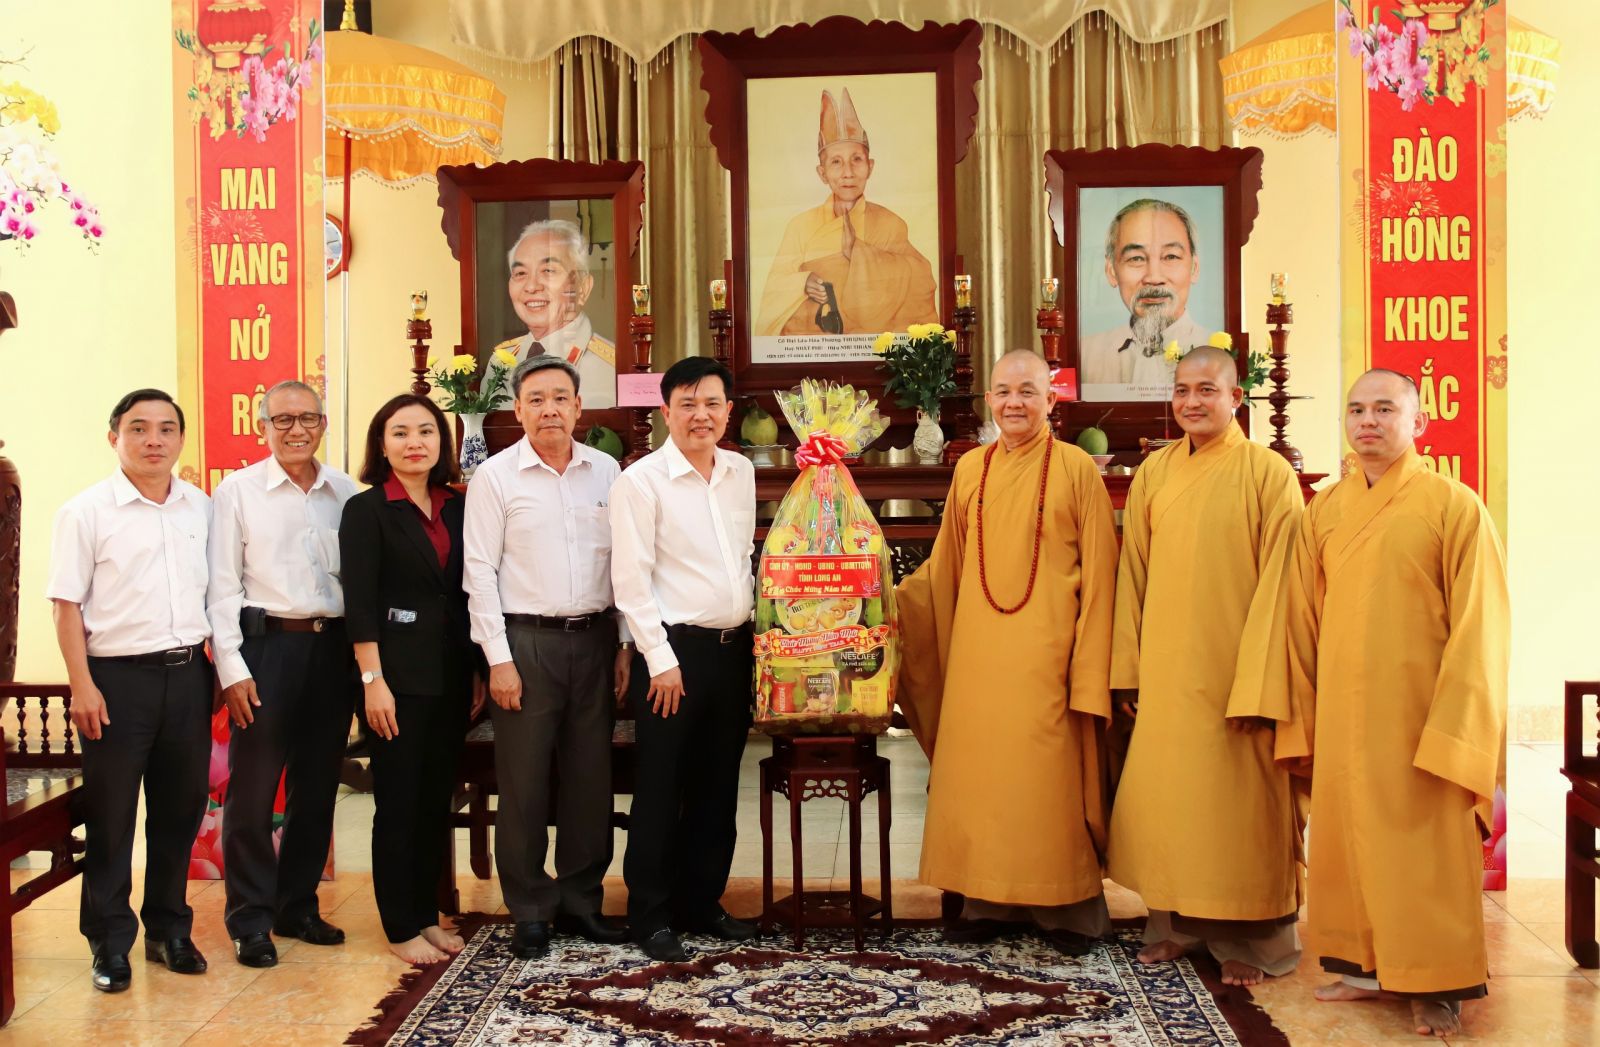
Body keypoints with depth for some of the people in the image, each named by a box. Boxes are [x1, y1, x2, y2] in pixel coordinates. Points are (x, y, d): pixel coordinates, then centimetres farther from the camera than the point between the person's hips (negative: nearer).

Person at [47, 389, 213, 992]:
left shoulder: (202, 509, 7)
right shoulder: (87, 512, -4)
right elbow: (67, 605, -5)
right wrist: (83, 686, -11)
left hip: (187, 672, 4)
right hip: (117, 674, -4)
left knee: (180, 808, 12)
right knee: (110, 816, 4)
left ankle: (169, 929, 27)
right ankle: (110, 943, 18)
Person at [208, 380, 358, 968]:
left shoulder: (346, 493, 8)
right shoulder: (238, 491, 1)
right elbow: (222, 585, -3)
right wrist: (231, 667, -9)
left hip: (332, 648, 3)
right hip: (267, 645, -3)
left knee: (317, 787, 11)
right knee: (252, 789, 0)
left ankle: (297, 907, 25)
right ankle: (250, 921, 13)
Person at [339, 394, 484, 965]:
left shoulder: (458, 508, 9)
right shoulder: (366, 510, -5)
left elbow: (468, 594, 12)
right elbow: (359, 603, -10)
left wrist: (477, 673, 9)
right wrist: (373, 681, -15)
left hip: (451, 675, 5)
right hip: (397, 672, -5)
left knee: (438, 800, 11)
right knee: (399, 803, 2)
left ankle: (427, 915, 24)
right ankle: (400, 929, 14)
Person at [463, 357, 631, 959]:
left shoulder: (606, 472, 7)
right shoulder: (495, 477, -2)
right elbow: (480, 572, -4)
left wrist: (625, 643, 6)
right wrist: (499, 659, -9)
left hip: (594, 638, 3)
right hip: (526, 641, -3)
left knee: (590, 776, 9)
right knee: (524, 781, 2)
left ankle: (581, 902, 23)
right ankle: (531, 913, 16)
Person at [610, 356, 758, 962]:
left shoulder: (742, 473, 10)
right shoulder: (642, 480, -8)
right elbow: (630, 581, -11)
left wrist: (754, 626, 12)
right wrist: (661, 659, -13)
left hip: (734, 647, 6)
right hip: (674, 649, -6)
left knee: (718, 787, 13)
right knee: (661, 790, 2)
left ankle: (702, 902, 26)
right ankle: (650, 916, 15)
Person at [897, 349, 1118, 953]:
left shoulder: (1077, 469, -2)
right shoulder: (970, 469, 9)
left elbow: (1098, 576, -4)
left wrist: (1088, 670, -9)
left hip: (1045, 652, -4)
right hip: (979, 649, 4)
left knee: (1048, 776, 1)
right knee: (980, 773, 6)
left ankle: (1067, 908, 15)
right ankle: (991, 901, 19)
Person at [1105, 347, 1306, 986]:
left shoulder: (1268, 473, -6)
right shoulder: (1154, 473, 6)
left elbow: (1276, 584, -9)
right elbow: (1134, 575, 9)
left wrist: (1259, 686, -14)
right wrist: (1127, 668, 5)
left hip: (1235, 667, -4)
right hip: (1167, 668, 4)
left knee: (1242, 800, 4)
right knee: (1166, 791, 10)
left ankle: (1251, 940, 19)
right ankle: (1177, 924, 25)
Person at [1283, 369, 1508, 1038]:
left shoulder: (1455, 507, -6)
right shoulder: (1323, 511, 7)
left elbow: (1479, 628, -8)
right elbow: (1305, 622, 10)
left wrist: (1454, 730, -12)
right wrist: (1303, 716, 6)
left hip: (1416, 713, -4)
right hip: (1340, 715, 4)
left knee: (1425, 847, 3)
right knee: (1347, 835, 9)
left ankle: (1436, 986, 16)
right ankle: (1366, 966, 23)